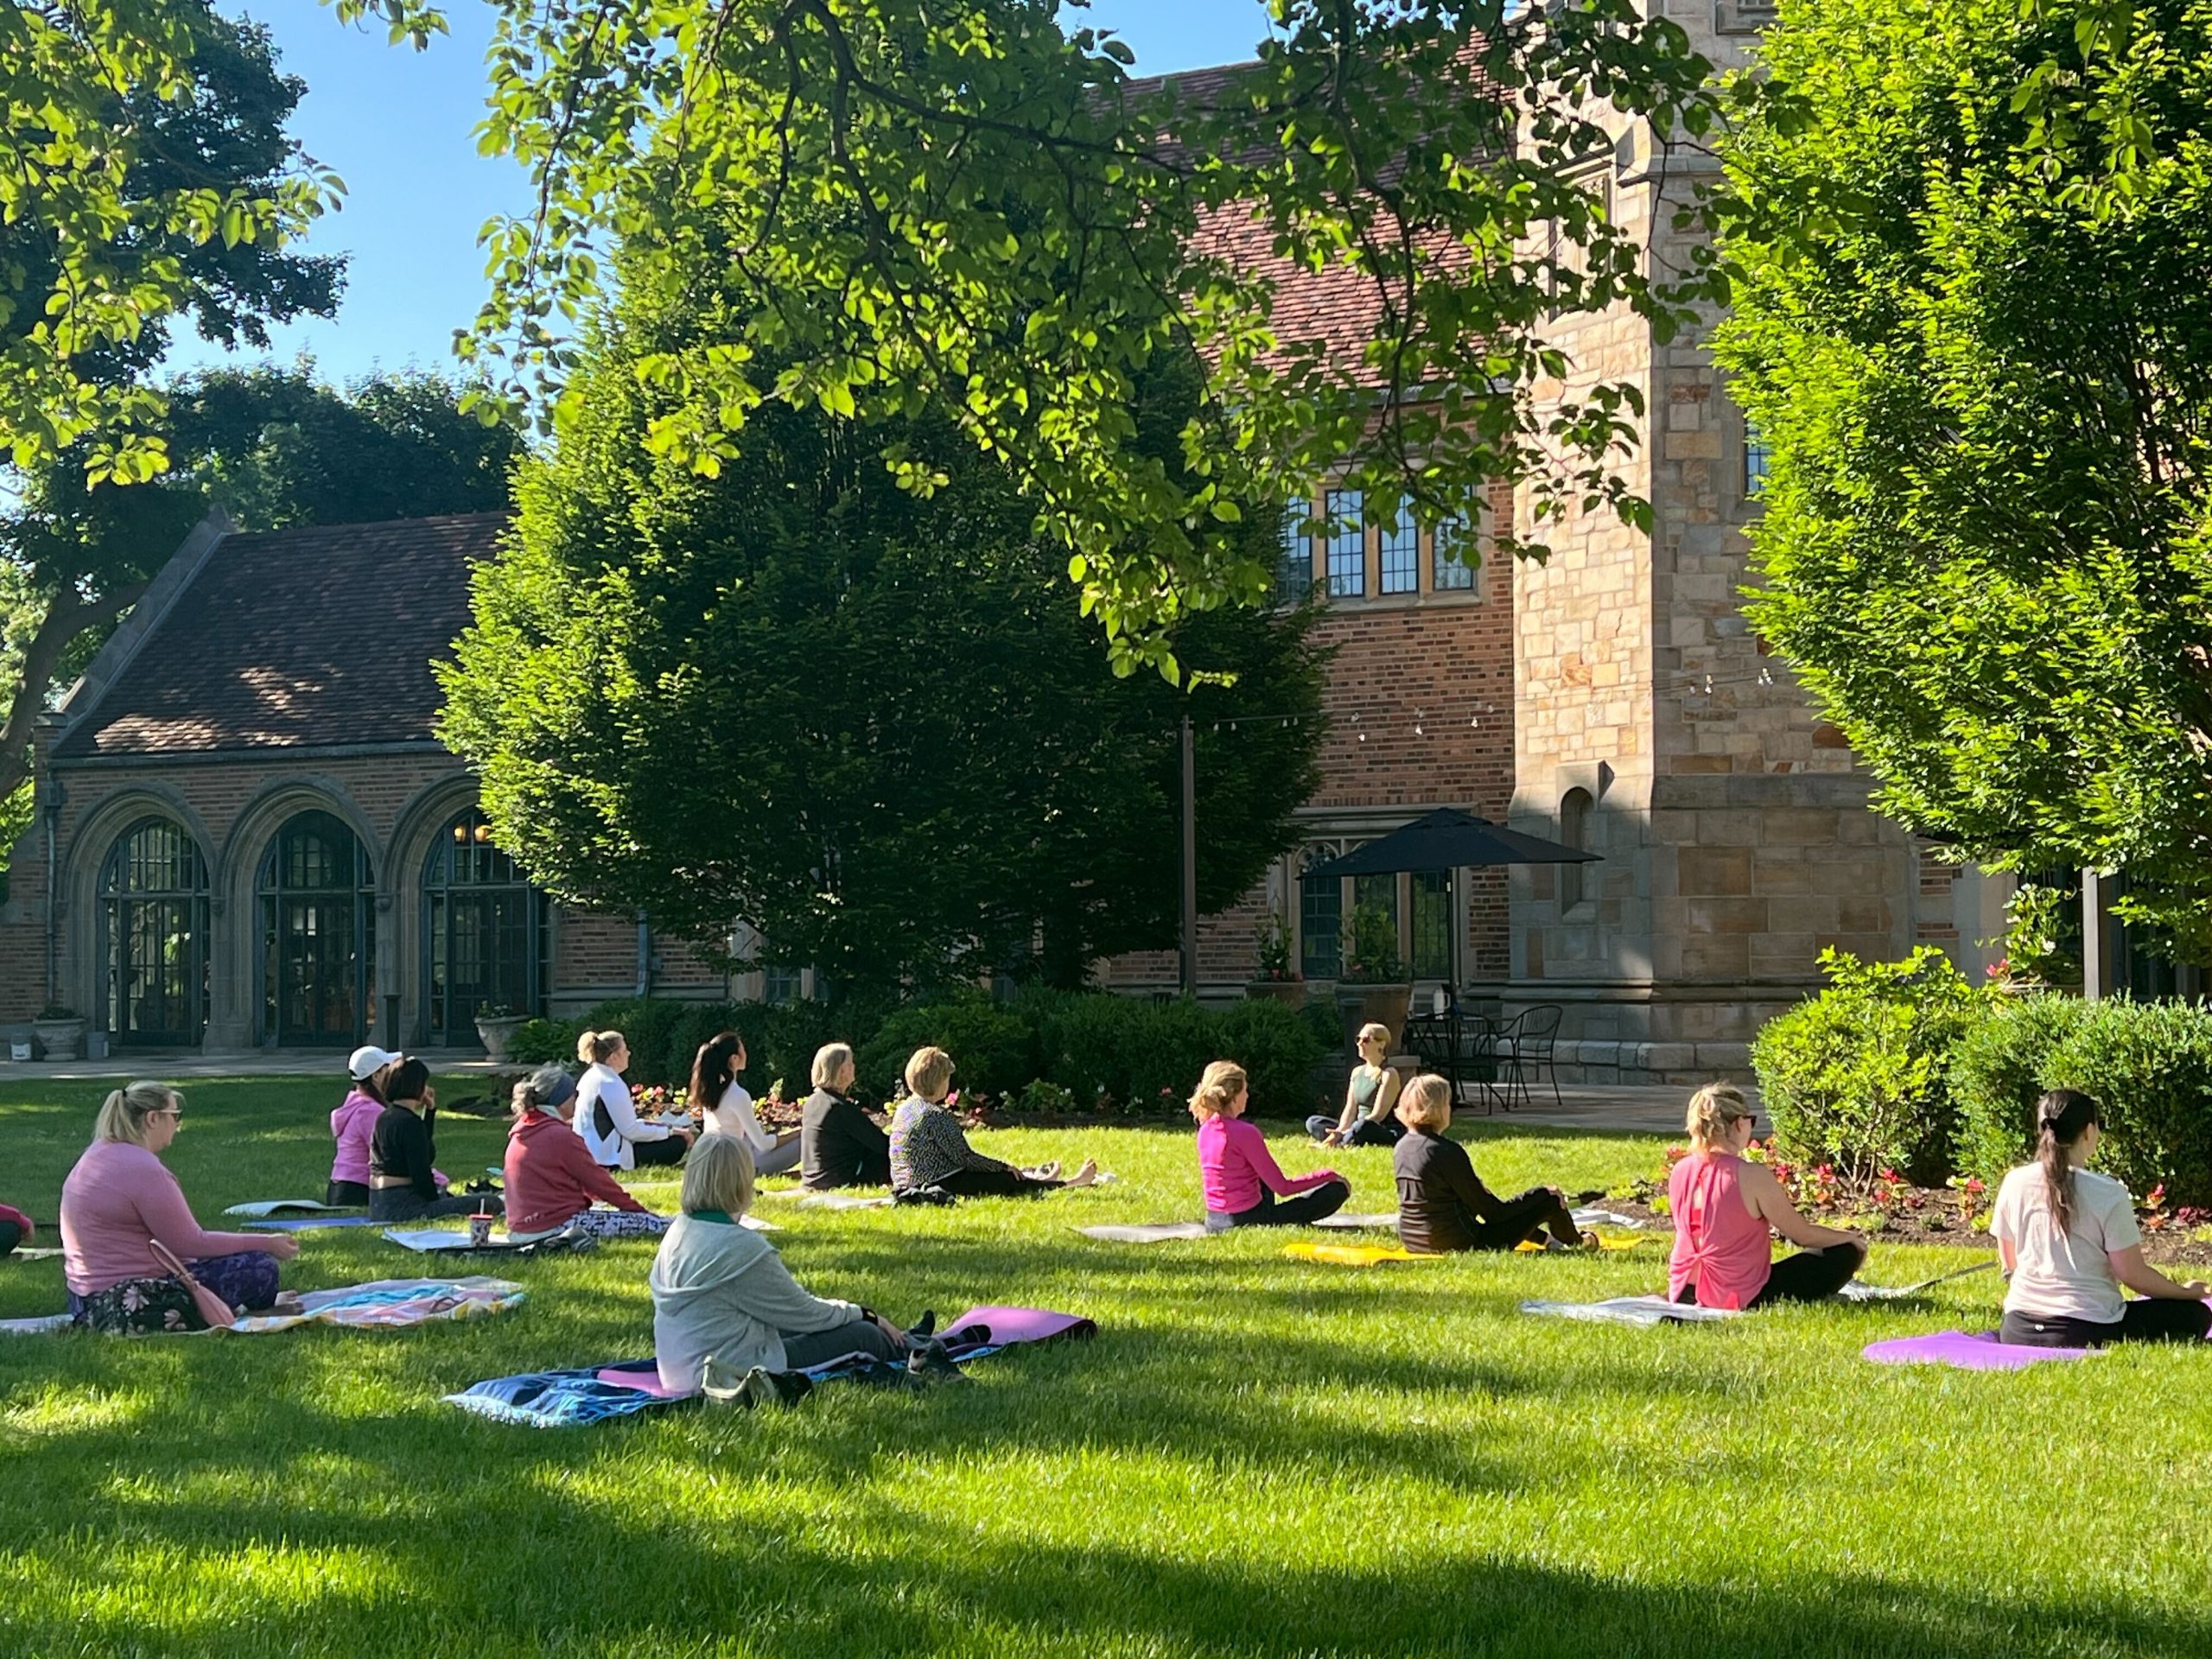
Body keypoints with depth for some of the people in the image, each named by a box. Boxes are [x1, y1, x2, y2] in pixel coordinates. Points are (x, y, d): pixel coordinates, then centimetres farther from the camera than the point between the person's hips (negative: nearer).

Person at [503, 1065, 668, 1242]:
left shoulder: (520, 1133, 11)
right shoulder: (561, 1136, -16)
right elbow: (596, 1180, -7)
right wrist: (638, 1209, 3)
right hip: (555, 1226, -10)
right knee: (643, 1222, -7)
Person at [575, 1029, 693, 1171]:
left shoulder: (591, 1076, 10)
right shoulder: (611, 1084, -20)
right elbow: (630, 1131, -19)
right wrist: (670, 1131, -10)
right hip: (611, 1158, -10)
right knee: (678, 1144, -7)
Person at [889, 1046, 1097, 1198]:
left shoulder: (904, 1108, 8)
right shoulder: (935, 1116, -22)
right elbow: (965, 1158, -18)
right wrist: (1004, 1167, -4)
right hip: (942, 1186, -9)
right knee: (1007, 1181, 4)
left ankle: (1035, 1180, 45)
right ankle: (1070, 1183, 16)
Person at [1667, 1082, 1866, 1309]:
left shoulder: (1679, 1172, -2)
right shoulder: (1753, 1176, -19)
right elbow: (1803, 1234, -8)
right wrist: (1850, 1238, 9)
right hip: (1740, 1298, -7)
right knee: (1846, 1253, 4)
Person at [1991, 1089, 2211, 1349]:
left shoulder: (2014, 1182, 0)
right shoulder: (2108, 1193, -12)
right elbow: (2132, 1274, -7)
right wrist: (2185, 1291, 11)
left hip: (2018, 1329, 5)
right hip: (2087, 1330, -5)